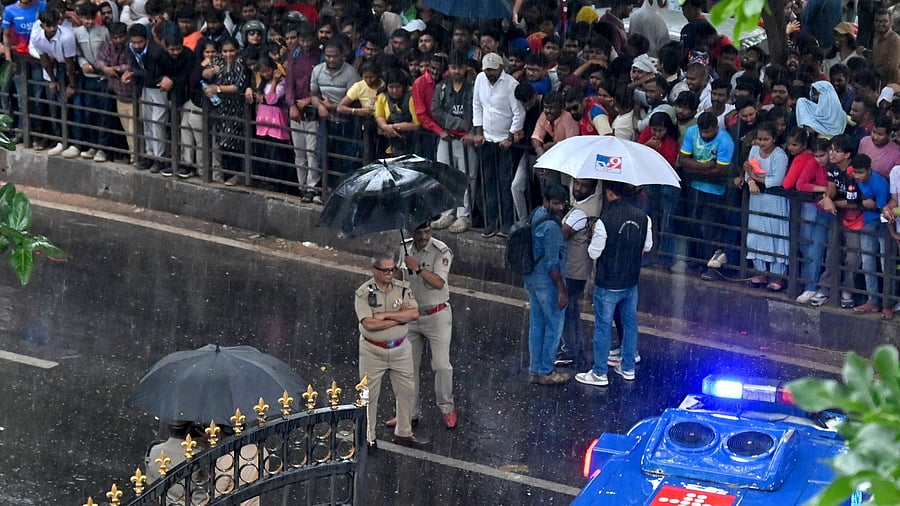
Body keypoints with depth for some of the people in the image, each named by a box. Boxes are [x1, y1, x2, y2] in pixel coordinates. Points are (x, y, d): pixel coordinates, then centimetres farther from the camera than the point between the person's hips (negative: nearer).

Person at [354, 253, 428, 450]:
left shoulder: (403, 288, -1)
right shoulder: (363, 293, -12)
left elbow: (414, 313, -14)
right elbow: (369, 324, -24)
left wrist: (386, 315, -21)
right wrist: (399, 317, -17)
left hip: (400, 349, 4)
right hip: (373, 350, -4)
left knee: (407, 391, 10)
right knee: (369, 394, 3)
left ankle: (403, 433, 26)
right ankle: (368, 438, 14)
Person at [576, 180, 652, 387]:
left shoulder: (605, 221, -24)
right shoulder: (643, 217, -6)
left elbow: (594, 253, -15)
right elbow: (647, 247, 7)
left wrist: (595, 235, 2)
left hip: (607, 285, -5)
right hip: (632, 282, 5)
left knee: (603, 327, 6)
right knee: (630, 323, 19)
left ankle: (599, 373, 14)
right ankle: (628, 368, 31)